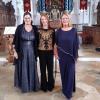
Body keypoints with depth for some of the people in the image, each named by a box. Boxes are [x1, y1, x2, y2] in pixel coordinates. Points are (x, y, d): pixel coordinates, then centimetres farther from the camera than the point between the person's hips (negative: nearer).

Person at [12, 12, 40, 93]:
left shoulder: (35, 28, 2)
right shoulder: (19, 28, -5)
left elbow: (37, 41, 8)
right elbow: (15, 41, -4)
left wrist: (36, 52, 4)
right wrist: (15, 51, -8)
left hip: (32, 52, 2)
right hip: (22, 52, -2)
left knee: (32, 69, 10)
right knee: (23, 69, 7)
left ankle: (33, 85, 26)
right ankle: (24, 86, 23)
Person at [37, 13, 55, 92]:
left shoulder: (52, 30, 2)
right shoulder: (39, 30, -1)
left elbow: (54, 41, 6)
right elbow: (37, 42, 2)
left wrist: (54, 50, -1)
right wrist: (36, 51, -3)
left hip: (50, 52, 1)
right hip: (41, 52, -1)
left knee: (50, 69, 8)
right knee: (43, 69, 7)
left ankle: (50, 85, 24)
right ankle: (44, 86, 21)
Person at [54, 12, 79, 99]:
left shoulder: (74, 31, -6)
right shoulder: (58, 31, 0)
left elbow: (76, 44, -4)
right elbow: (56, 44, 5)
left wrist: (75, 56, -5)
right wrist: (56, 53, -1)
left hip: (71, 55, -2)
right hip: (62, 55, 2)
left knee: (70, 73, 2)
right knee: (63, 72, 12)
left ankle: (69, 92, 14)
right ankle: (65, 88, 31)